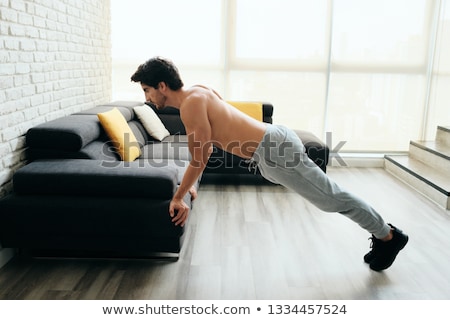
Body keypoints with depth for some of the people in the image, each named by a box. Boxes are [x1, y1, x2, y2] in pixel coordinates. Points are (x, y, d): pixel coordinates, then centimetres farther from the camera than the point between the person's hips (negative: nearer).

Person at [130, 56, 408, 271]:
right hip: (274, 141, 9)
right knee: (328, 196, 20)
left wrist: (178, 198, -5)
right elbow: (206, 148, 23)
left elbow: (200, 159, -16)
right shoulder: (196, 94, 13)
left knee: (331, 198, 6)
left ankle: (389, 236, 25)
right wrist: (189, 186, 24)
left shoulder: (191, 103, -17)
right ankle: (382, 232, 36)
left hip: (274, 150, -9)